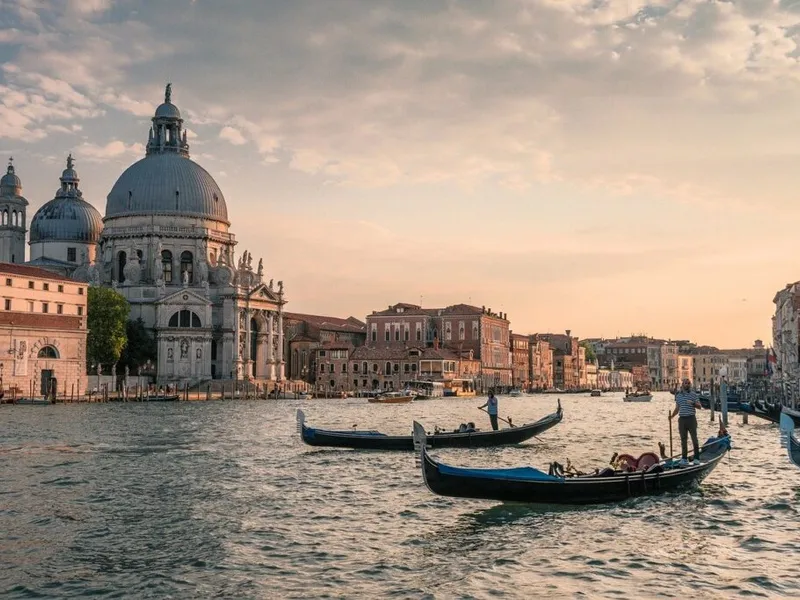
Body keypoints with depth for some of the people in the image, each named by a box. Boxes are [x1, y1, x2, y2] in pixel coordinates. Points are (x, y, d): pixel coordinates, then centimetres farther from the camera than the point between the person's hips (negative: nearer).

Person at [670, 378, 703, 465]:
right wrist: (672, 415, 2)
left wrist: (693, 403, -18)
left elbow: (700, 406, 0)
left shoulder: (693, 395, 2)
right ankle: (684, 458, 11)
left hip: (691, 418, -3)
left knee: (694, 439, -4)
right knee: (683, 439, 6)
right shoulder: (678, 395, 11)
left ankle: (697, 458, 0)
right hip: (682, 419, 3)